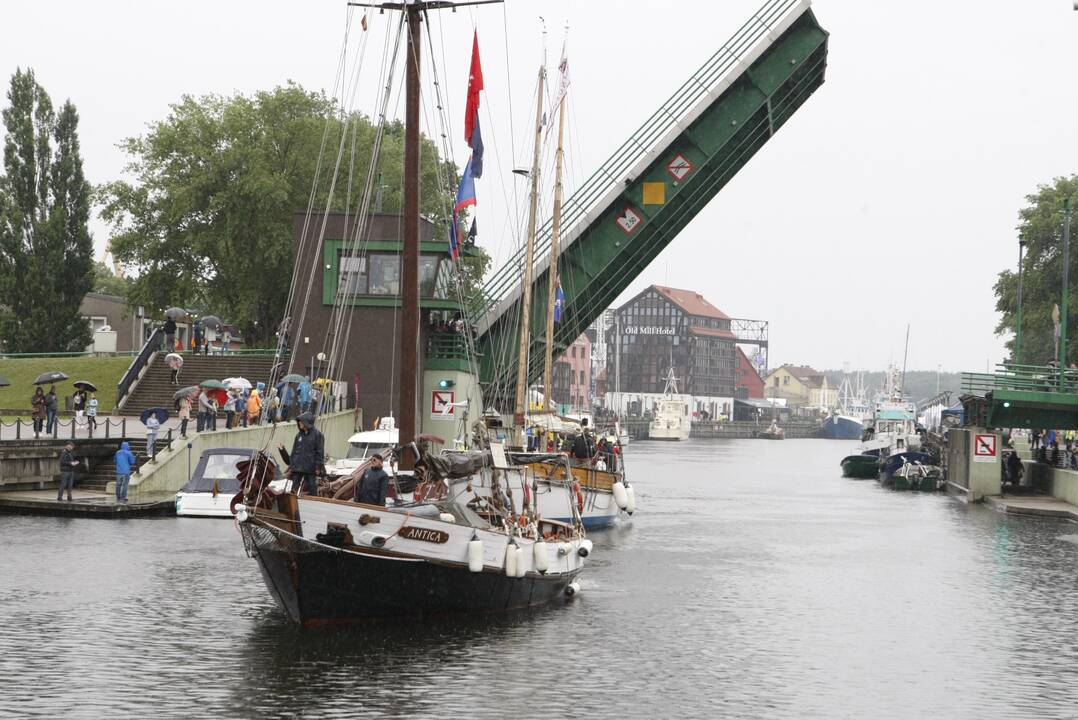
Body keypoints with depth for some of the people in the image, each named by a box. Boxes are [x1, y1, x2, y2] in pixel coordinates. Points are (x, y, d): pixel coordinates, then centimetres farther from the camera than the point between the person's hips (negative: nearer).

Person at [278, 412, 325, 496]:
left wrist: (318, 467, -11)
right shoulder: (299, 435, 15)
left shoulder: (317, 434, -2)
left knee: (312, 489, -4)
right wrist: (291, 466, 10)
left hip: (311, 468, -5)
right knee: (294, 489, 2)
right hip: (298, 468, 5)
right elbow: (294, 453, 17)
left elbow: (320, 452, -5)